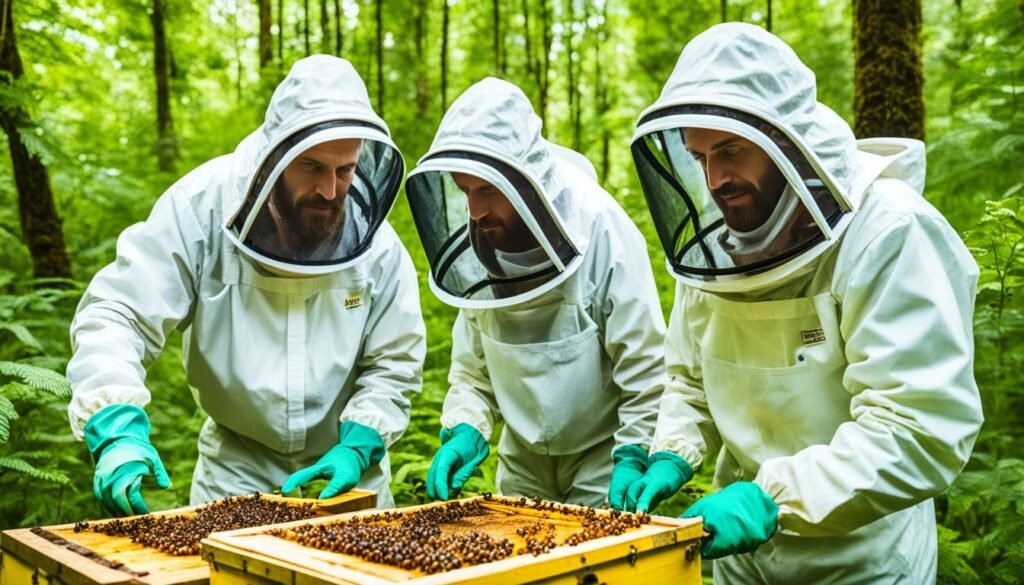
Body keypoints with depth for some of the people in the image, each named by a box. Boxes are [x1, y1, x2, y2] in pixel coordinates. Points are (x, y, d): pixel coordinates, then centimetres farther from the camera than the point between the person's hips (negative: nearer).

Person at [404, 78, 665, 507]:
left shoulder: (604, 235, -22)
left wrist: (634, 459, -19)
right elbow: (472, 371, 3)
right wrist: (465, 432, -12)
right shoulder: (477, 251, -7)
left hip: (602, 458, -4)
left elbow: (645, 365, -17)